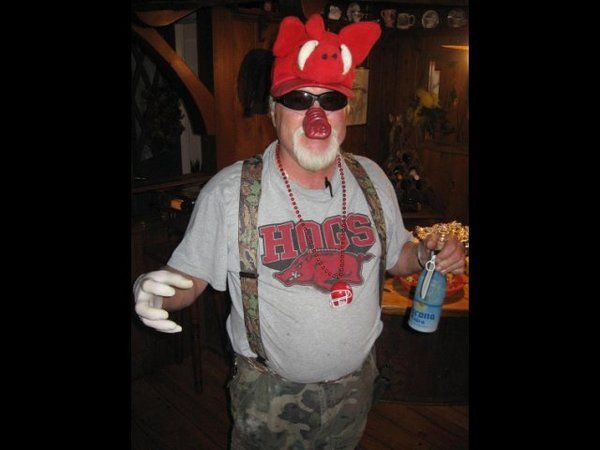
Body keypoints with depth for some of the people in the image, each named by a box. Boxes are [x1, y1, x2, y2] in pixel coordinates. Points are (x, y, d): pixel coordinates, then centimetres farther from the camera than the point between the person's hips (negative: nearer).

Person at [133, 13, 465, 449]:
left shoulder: (372, 179, -5)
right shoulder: (229, 192, -18)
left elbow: (395, 255, 8)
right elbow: (188, 279, -11)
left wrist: (426, 254, -13)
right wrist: (152, 292, -32)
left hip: (356, 384, 4)